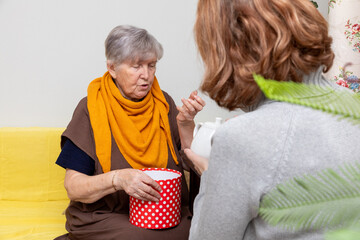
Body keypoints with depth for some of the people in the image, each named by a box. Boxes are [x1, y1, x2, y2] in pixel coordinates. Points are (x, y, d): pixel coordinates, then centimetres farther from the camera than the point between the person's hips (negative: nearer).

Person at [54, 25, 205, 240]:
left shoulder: (163, 102, 6)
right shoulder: (91, 108, -5)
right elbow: (73, 186, -9)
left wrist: (186, 122, -10)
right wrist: (118, 179, -26)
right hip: (106, 218, -2)